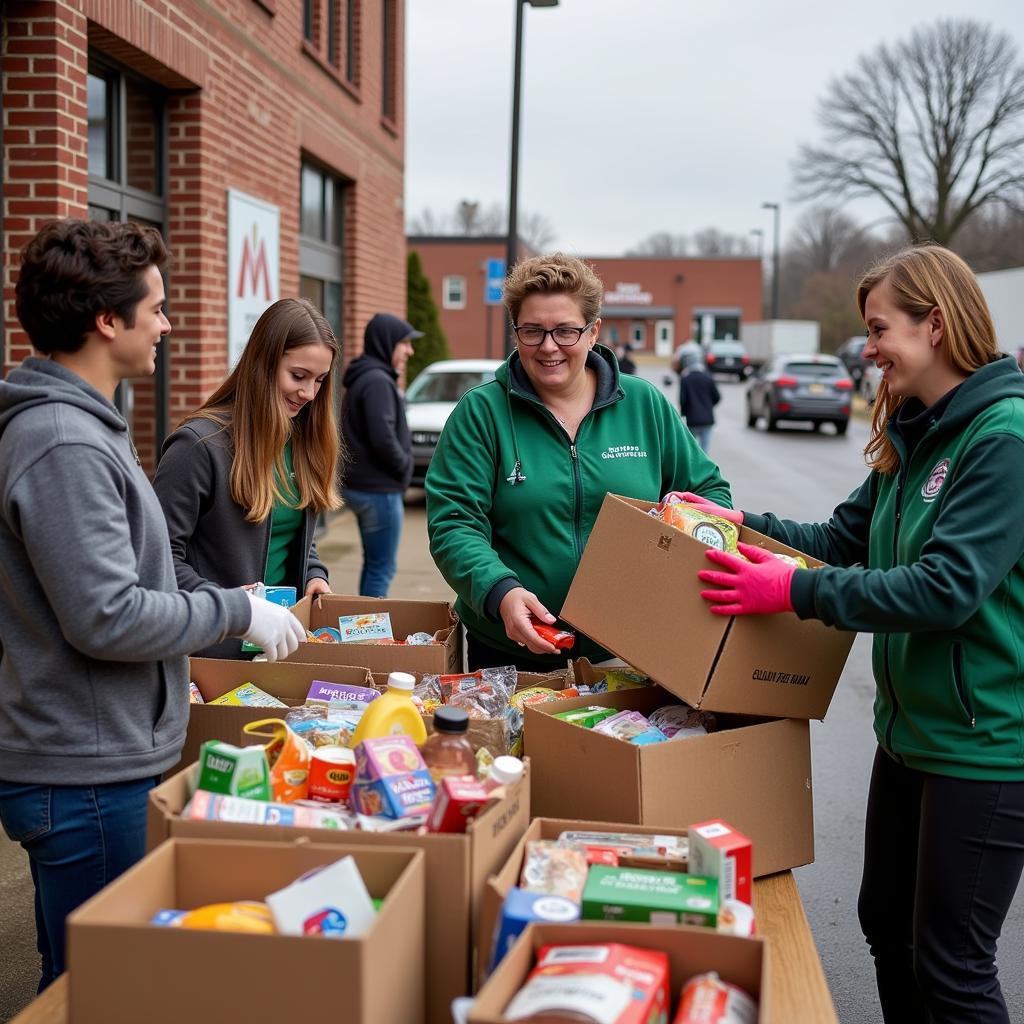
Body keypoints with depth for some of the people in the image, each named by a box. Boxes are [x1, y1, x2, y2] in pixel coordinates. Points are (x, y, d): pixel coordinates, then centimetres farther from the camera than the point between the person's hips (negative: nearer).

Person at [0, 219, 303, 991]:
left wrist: (169, 668, 23)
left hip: (94, 760, 10)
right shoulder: (65, 446, -22)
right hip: (88, 777, -10)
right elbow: (106, 617, -25)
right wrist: (235, 612, -14)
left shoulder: (77, 423, 10)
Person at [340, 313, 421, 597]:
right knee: (382, 568, -3)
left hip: (363, 486, 10)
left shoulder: (364, 378, 13)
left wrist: (400, 468, 8)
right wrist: (404, 467, -8)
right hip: (379, 489, -10)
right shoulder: (378, 381, -17)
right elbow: (383, 438, -24)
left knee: (374, 564, 18)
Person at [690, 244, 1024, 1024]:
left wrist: (797, 591, -27)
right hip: (912, 727, 9)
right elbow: (847, 536, 10)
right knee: (887, 923, 21)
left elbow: (948, 587, -28)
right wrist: (745, 526, -2)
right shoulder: (913, 436, 8)